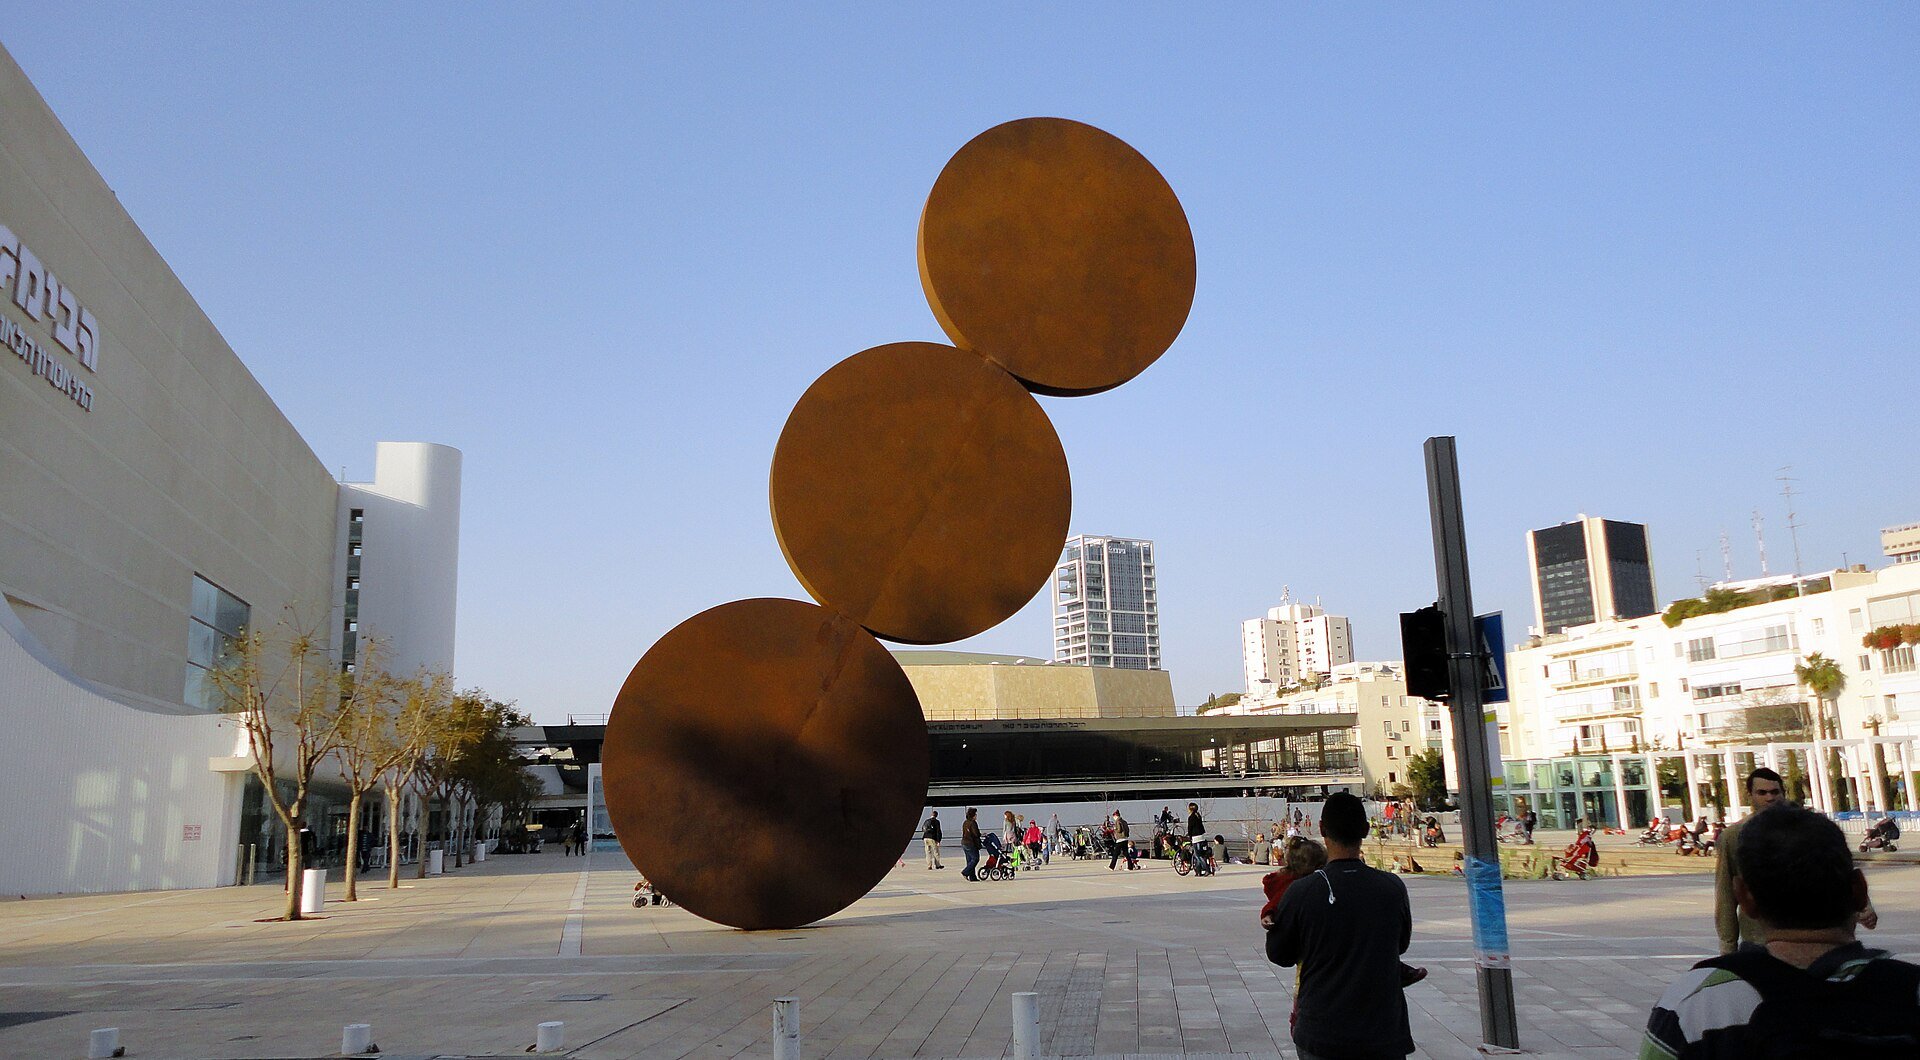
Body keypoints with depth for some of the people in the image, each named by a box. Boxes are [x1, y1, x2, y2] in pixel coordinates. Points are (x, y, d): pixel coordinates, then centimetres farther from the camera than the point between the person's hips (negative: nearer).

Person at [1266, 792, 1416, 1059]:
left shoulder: (1300, 892, -15)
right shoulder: (1393, 888, -8)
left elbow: (1278, 954, 0)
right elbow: (1401, 944, 10)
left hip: (1320, 1035, -1)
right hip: (1384, 1036, 1)